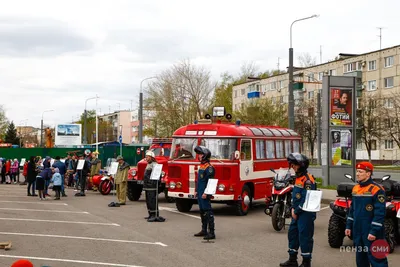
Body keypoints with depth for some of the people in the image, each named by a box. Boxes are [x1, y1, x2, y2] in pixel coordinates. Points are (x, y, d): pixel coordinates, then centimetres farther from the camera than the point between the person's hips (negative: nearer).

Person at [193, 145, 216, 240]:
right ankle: (204, 230, 25)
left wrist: (206, 193, -24)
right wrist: (197, 191, 21)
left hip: (205, 195, -10)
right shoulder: (201, 166, 16)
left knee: (208, 212, -9)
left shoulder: (209, 167, -15)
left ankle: (212, 233, -8)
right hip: (200, 194, 10)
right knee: (202, 212, 16)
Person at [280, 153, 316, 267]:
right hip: (297, 213, 10)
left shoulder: (307, 180, -18)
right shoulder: (298, 178, 13)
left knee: (304, 236, -4)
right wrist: (293, 208, 5)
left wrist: (296, 211, -14)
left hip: (306, 213, -10)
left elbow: (306, 200, -22)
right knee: (292, 234, 14)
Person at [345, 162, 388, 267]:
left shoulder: (376, 189, -14)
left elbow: (380, 213, -18)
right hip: (357, 231, 8)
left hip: (371, 232, -8)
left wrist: (374, 231, -21)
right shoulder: (355, 188, 10)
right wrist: (349, 226, 15)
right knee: (360, 258, 17)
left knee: (376, 258, -5)